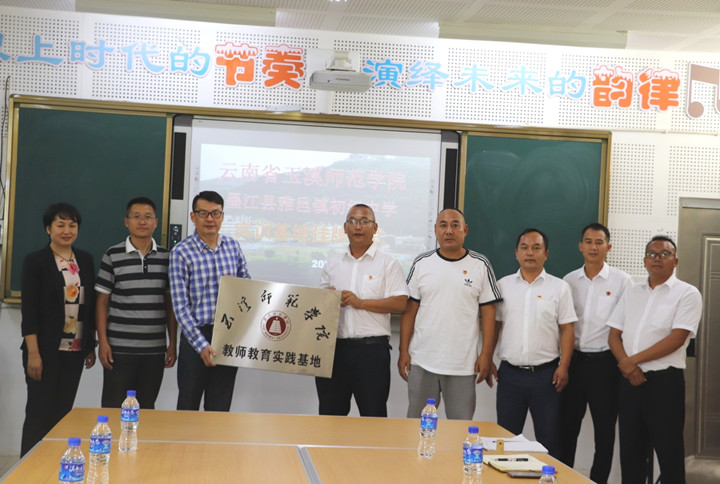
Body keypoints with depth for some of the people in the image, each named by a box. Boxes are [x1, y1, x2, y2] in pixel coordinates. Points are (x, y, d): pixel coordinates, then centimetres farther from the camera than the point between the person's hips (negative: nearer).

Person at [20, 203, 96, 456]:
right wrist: (33, 353, -15)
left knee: (63, 412, 9)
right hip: (46, 350, -5)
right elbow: (28, 309, -9)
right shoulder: (35, 261, -5)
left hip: (75, 350, 5)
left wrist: (91, 346, 11)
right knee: (39, 413, 0)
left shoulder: (85, 260, 10)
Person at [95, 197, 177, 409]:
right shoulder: (113, 256, -1)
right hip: (120, 348, -2)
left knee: (146, 410, 10)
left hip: (155, 349, 2)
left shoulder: (166, 257, 7)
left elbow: (170, 304, 11)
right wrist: (102, 342, -6)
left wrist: (173, 343, 7)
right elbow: (102, 302, 1)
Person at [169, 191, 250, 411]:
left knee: (220, 409, 12)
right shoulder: (181, 252, -8)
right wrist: (201, 344, -17)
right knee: (188, 407, 7)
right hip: (196, 336, -4)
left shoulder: (233, 247, 5)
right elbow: (180, 306, -11)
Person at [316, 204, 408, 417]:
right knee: (330, 414, 11)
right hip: (334, 347, 4)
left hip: (371, 349, -4)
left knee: (374, 415, 1)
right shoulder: (333, 263, 14)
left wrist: (361, 302, -14)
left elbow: (400, 303, -9)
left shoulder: (388, 264, 0)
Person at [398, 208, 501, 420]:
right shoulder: (421, 264, 4)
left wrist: (486, 355, -5)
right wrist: (403, 351, -1)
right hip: (422, 362, 2)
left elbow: (488, 313, 1)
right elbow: (409, 310, 5)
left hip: (463, 366, -1)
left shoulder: (480, 265, 1)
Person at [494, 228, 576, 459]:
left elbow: (567, 329, 1)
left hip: (545, 373, -2)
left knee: (549, 437, 3)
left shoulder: (559, 287, 2)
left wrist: (563, 366, -8)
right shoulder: (503, 285, 8)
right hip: (510, 372, 2)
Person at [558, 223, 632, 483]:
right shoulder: (569, 281, 7)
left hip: (604, 362, -3)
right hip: (574, 360, 3)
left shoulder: (622, 281, -3)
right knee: (567, 427, 10)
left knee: (604, 430, 6)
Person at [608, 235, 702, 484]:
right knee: (630, 450, 12)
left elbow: (676, 338, -14)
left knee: (669, 453, 1)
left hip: (665, 381, -5)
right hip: (629, 380, 5)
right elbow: (614, 334, 9)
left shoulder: (687, 294, -4)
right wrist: (626, 365, -9)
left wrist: (634, 360, -13)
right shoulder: (631, 293, 13)